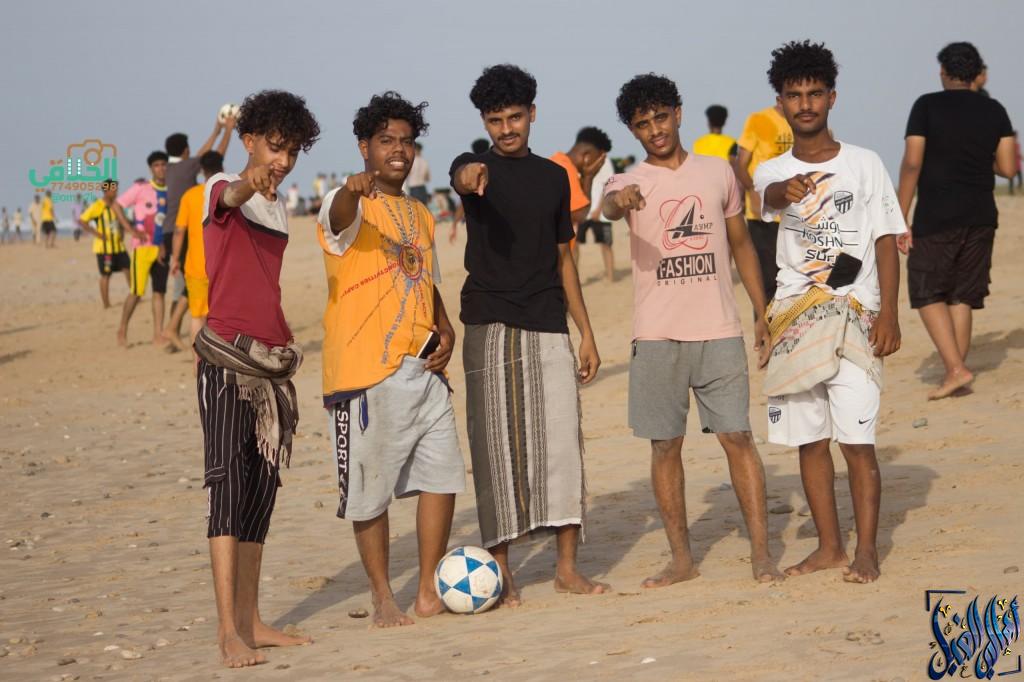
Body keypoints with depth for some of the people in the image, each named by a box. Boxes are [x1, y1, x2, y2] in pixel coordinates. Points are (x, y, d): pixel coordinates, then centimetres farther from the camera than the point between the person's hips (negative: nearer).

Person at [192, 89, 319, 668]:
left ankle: (251, 620, 13)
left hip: (274, 360, 7)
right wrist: (250, 184, -53)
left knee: (261, 488, 8)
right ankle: (229, 630, -18)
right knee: (228, 481, -13)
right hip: (226, 356, -7)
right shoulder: (223, 190, -5)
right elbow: (229, 200, -31)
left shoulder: (280, 207, 17)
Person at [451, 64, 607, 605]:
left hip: (549, 326, 3)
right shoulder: (477, 168, 1)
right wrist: (469, 176, -52)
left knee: (562, 442, -2)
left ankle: (567, 567, 5)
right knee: (497, 448, -3)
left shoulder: (554, 176, 14)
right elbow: (461, 176, -26)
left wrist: (586, 331, 13)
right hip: (491, 326, -3)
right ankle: (500, 570, 4)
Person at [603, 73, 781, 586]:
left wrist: (762, 311, 12)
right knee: (665, 446, 4)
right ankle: (681, 559, 13)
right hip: (656, 336, 0)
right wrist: (620, 200, -49)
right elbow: (610, 207, -24)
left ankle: (761, 552, 0)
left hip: (719, 331, 1)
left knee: (737, 437, -4)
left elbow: (740, 242, 17)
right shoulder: (631, 182, 1)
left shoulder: (717, 172, 9)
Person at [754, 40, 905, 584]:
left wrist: (888, 314, -9)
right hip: (796, 319, 3)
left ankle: (866, 549, 0)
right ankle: (829, 546, 16)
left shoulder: (864, 164, 3)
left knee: (856, 437, -8)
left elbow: (886, 243, 2)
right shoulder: (773, 173, 6)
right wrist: (789, 191, -46)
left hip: (855, 316, -3)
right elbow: (771, 197, -20)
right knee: (809, 439, 6)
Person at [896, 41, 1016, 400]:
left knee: (928, 293, 3)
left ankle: (955, 368, -11)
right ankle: (955, 373, 11)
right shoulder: (994, 111, 6)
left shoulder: (927, 106, -5)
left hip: (935, 218, -4)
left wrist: (902, 220, -8)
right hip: (981, 217, 4)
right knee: (963, 296, 11)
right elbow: (1008, 168, 3)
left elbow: (912, 163, -11)